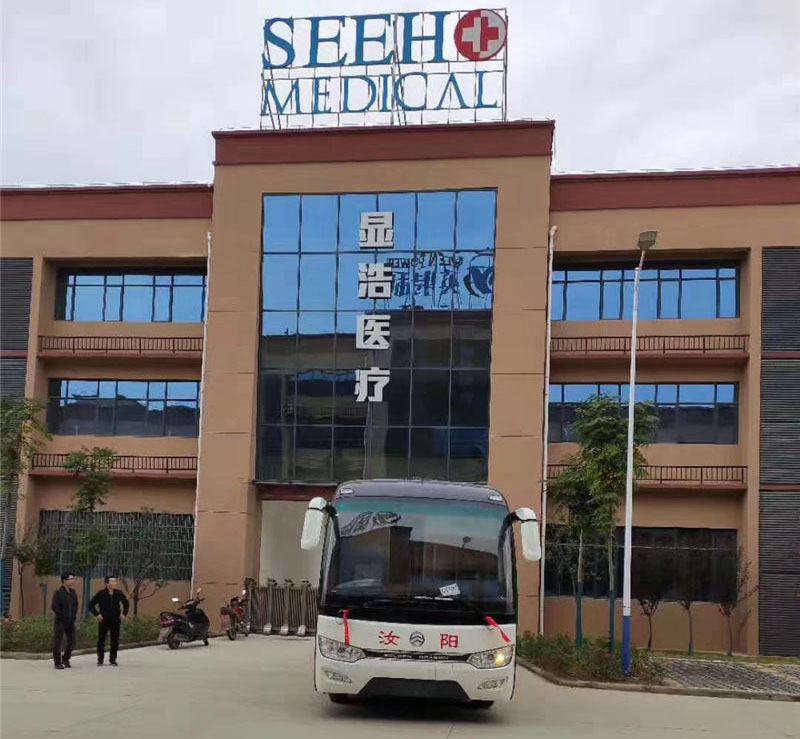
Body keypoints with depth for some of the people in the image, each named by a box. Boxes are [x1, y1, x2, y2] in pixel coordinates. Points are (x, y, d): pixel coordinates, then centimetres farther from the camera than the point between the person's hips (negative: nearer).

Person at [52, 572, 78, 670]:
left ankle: (65, 659, 27)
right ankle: (58, 663, 7)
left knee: (72, 642, 9)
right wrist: (61, 616, -14)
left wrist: (74, 615, 9)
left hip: (70, 621, 7)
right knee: (57, 642, 0)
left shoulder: (73, 593, 9)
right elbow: (54, 606, -16)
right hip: (60, 622, -7)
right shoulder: (58, 593, -12)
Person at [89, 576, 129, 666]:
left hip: (116, 621, 2)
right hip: (103, 621, -2)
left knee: (115, 641, 4)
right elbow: (91, 605, -2)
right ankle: (100, 659, 14)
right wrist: (97, 614, -7)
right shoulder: (101, 594, -9)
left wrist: (124, 613, 9)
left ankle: (112, 659, 15)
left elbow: (126, 603, 18)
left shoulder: (119, 594, 0)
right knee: (101, 640, 2)